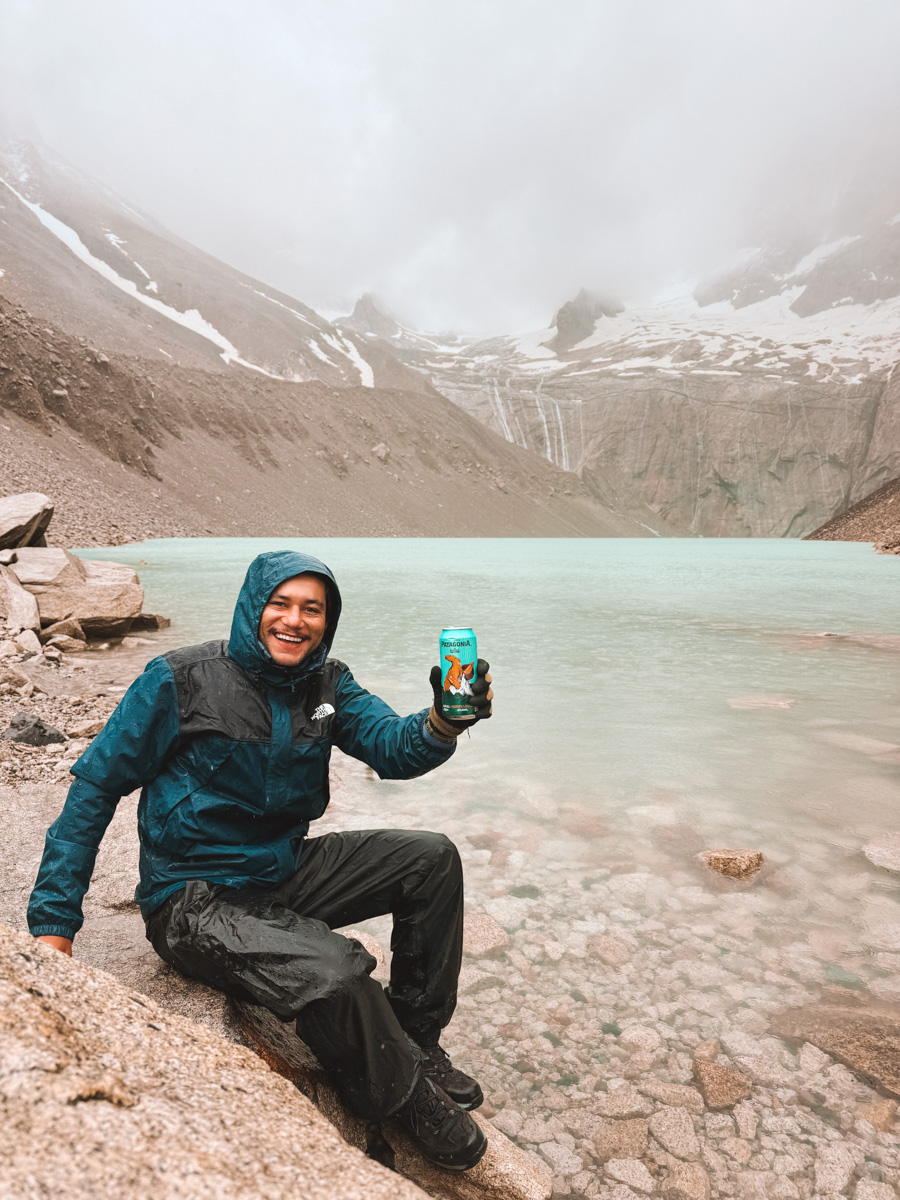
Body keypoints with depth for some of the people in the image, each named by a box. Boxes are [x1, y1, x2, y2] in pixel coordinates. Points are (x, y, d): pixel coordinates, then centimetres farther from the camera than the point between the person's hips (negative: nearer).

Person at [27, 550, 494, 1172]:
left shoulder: (328, 683, 0)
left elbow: (392, 746, -14)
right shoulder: (182, 680, -14)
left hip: (286, 870, 6)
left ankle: (417, 1040, 12)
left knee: (432, 857, -3)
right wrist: (53, 922, -13)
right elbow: (96, 785, -9)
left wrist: (444, 723, -38)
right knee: (335, 974, -30)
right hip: (195, 900, -6)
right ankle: (408, 1096, 2)